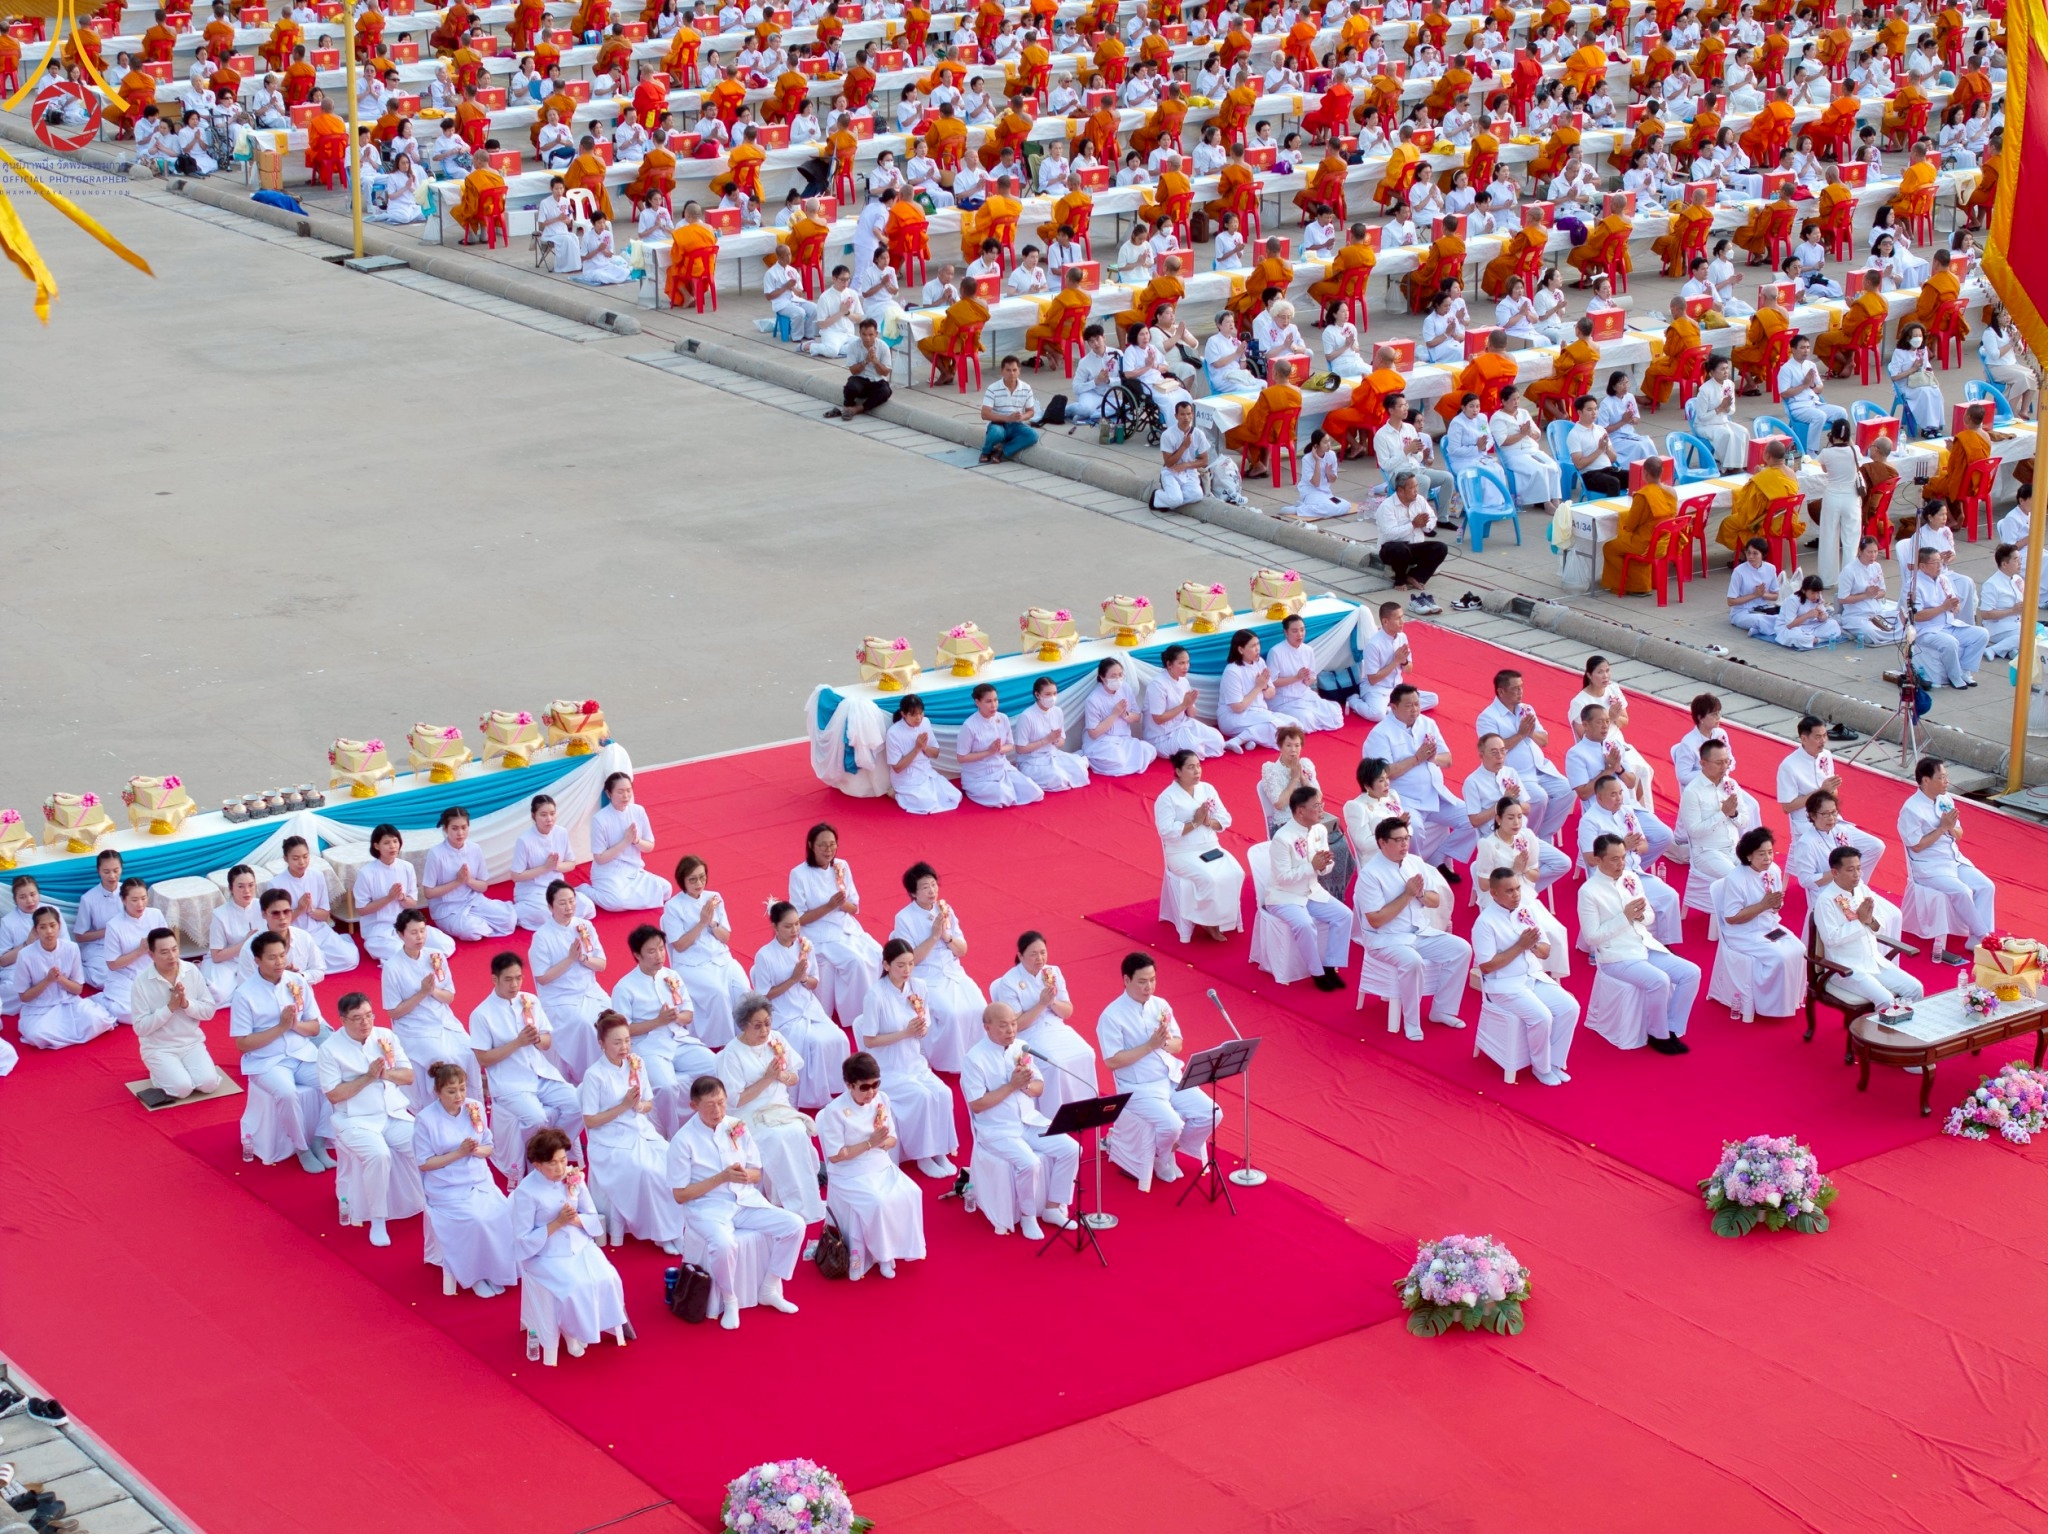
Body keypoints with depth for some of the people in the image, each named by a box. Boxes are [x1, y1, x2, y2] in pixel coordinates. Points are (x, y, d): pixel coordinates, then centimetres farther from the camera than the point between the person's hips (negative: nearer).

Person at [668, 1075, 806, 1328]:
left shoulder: (737, 1127, 3)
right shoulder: (683, 1141, -11)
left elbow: (757, 1173, 11)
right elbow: (680, 1195, -10)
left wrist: (747, 1175, -15)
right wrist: (722, 1177, -19)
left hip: (746, 1202, 5)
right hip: (707, 1209, -5)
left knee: (795, 1225, -13)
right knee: (724, 1245, -37)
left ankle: (770, 1290, 5)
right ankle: (729, 1301, -8)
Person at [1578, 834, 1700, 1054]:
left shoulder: (1631, 877, 6)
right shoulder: (1588, 891, -13)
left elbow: (1649, 917, 14)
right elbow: (1592, 937, -15)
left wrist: (1641, 915, -12)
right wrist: (1625, 917, -20)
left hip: (1646, 946, 7)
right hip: (1616, 956, -7)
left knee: (1691, 972, -9)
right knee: (1659, 980, -30)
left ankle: (1672, 1030, 0)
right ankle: (1658, 1035, -7)